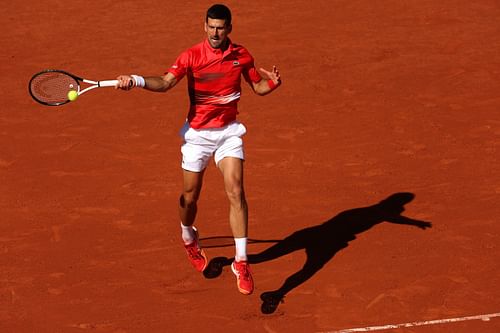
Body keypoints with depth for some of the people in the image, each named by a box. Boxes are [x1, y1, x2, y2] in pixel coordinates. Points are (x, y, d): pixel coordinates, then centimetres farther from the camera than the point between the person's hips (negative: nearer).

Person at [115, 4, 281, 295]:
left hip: (229, 132, 1)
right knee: (190, 197, 8)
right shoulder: (192, 55, -9)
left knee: (235, 191, -16)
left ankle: (241, 262, -14)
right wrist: (136, 80, -37)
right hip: (197, 133, -1)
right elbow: (165, 83, -19)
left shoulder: (242, 55, 0)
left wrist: (273, 82, -12)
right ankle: (189, 237, 43)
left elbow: (258, 86, 12)